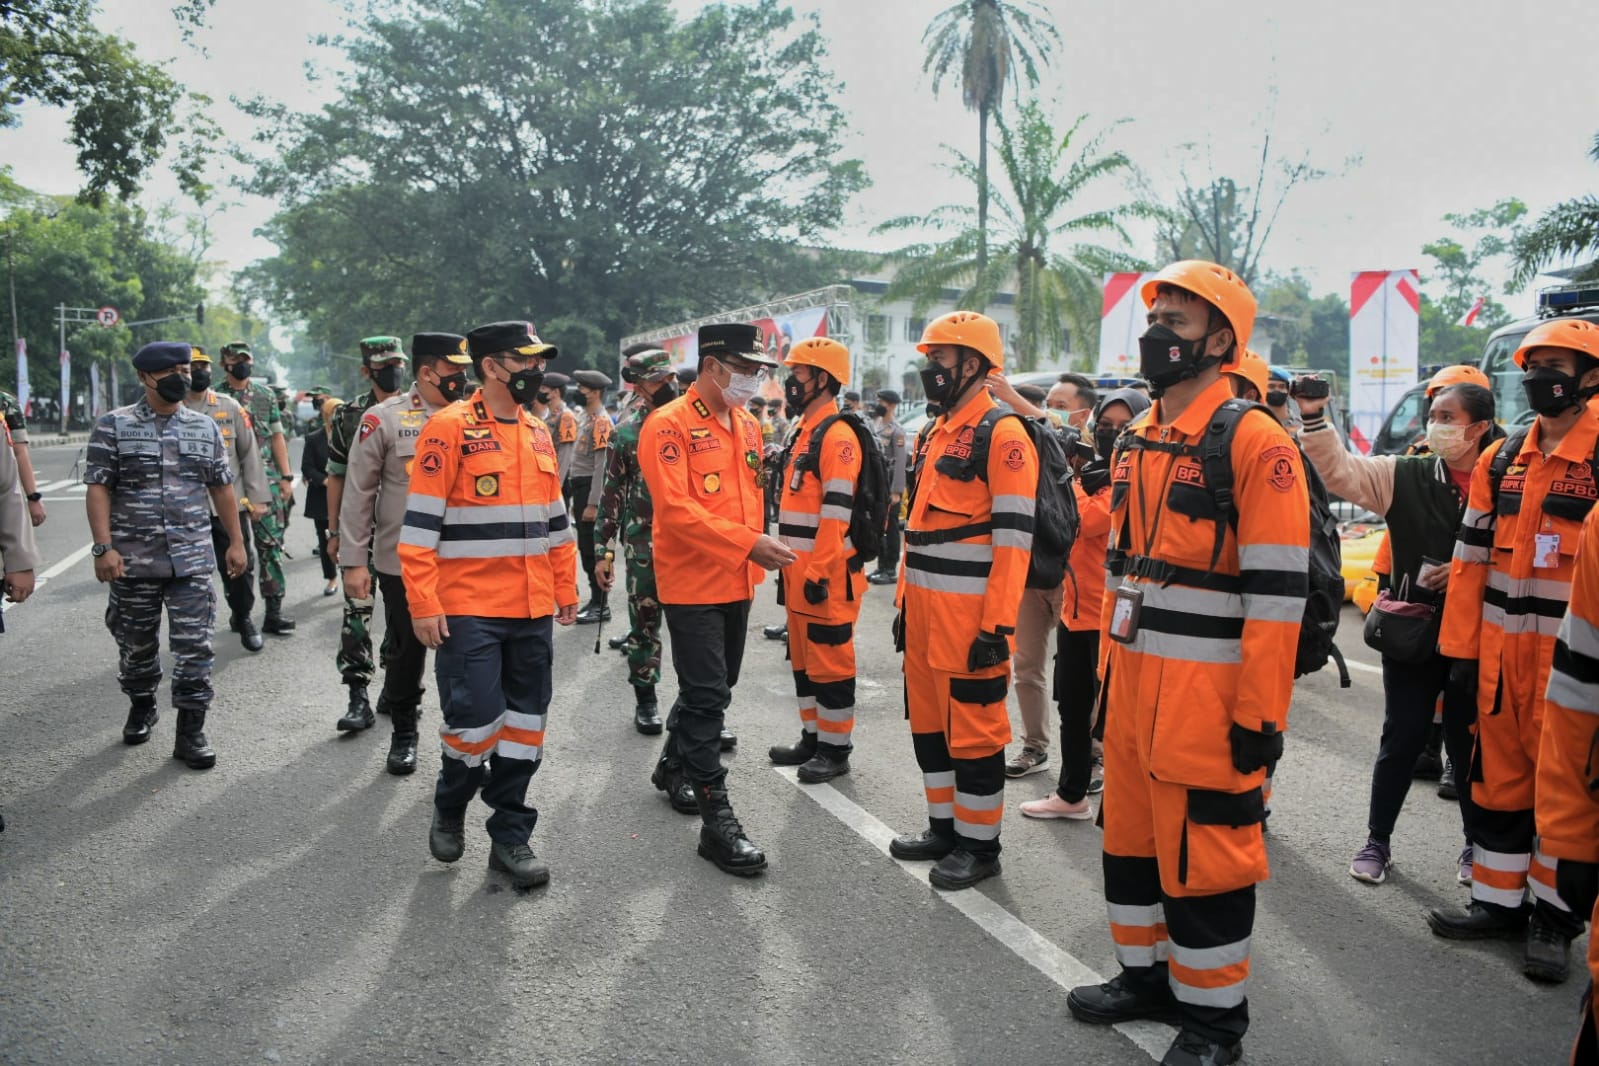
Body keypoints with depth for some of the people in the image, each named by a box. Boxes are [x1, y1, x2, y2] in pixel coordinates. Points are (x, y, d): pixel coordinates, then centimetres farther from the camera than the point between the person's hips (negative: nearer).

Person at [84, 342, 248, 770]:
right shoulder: (114, 426, -2)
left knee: (194, 646, -2)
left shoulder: (205, 427, 7)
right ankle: (141, 709, 37)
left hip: (192, 558, 1)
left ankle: (190, 732, 6)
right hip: (133, 559, -1)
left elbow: (221, 489, 11)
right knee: (137, 644, 13)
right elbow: (98, 490, -6)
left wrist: (236, 542, 8)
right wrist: (104, 547, -15)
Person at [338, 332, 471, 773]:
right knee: (406, 648, 10)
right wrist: (353, 560, -6)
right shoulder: (383, 419, -4)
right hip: (401, 559, -2)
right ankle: (403, 731, 28)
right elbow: (358, 494, -3)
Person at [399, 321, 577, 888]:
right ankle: (449, 809, 25)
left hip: (533, 612, 6)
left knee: (524, 725, 9)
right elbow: (420, 522, -11)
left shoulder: (538, 431, 12)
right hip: (469, 611, -6)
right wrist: (424, 605, -14)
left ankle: (510, 836, 21)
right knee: (475, 721, -5)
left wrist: (565, 589, 15)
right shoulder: (450, 427, -8)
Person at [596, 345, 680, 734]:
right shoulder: (627, 432, 1)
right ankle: (645, 699, 22)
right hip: (643, 541, 0)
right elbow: (612, 494, 4)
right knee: (645, 621, 8)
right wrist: (602, 550, 2)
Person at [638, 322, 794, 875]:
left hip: (737, 582, 8)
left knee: (713, 689, 19)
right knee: (707, 698, -7)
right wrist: (749, 543, -27)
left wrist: (754, 554, 9)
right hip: (692, 585, -8)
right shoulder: (668, 426, -14)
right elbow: (675, 509, -22)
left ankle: (673, 767, 41)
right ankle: (717, 820, -1)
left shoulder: (747, 425, 10)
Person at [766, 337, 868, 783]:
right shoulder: (805, 432, 16)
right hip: (800, 571, 10)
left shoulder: (837, 436, -15)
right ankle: (812, 736, 29)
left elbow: (836, 512, -21)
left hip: (827, 575, -10)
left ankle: (836, 749, 10)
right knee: (803, 657, 17)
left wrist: (819, 572, -23)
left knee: (830, 660, -1)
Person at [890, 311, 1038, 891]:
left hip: (969, 613, -9)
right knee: (929, 718, 16)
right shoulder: (934, 434, 16)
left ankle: (979, 844, 14)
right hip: (923, 608, 9)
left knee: (973, 727, 0)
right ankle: (944, 826, 31)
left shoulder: (1002, 435, -12)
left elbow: (1014, 539, -17)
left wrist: (998, 625, -21)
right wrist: (905, 602, 19)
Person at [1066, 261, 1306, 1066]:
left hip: (1207, 689, -8)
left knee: (1203, 847, 3)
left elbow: (1277, 592, -15)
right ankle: (1147, 973, 35)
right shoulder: (1134, 442, 12)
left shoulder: (1254, 444, -12)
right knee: (1130, 830, 17)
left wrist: (1261, 714, -16)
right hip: (1132, 677, 8)